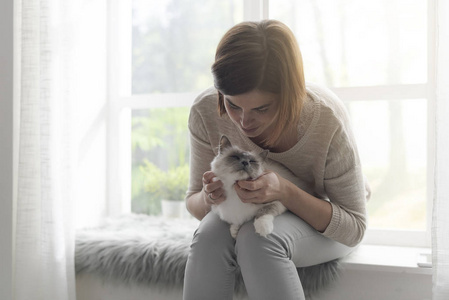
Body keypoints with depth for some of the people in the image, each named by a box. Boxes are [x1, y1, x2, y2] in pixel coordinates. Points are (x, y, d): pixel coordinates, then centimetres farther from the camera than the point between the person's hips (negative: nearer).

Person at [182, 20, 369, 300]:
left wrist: (285, 191, -37)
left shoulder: (327, 120, -29)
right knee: (210, 237, -32)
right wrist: (209, 198, -34)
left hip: (321, 222, -2)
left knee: (259, 238, -36)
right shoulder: (206, 112, -21)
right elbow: (193, 202, -7)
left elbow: (354, 228, -21)